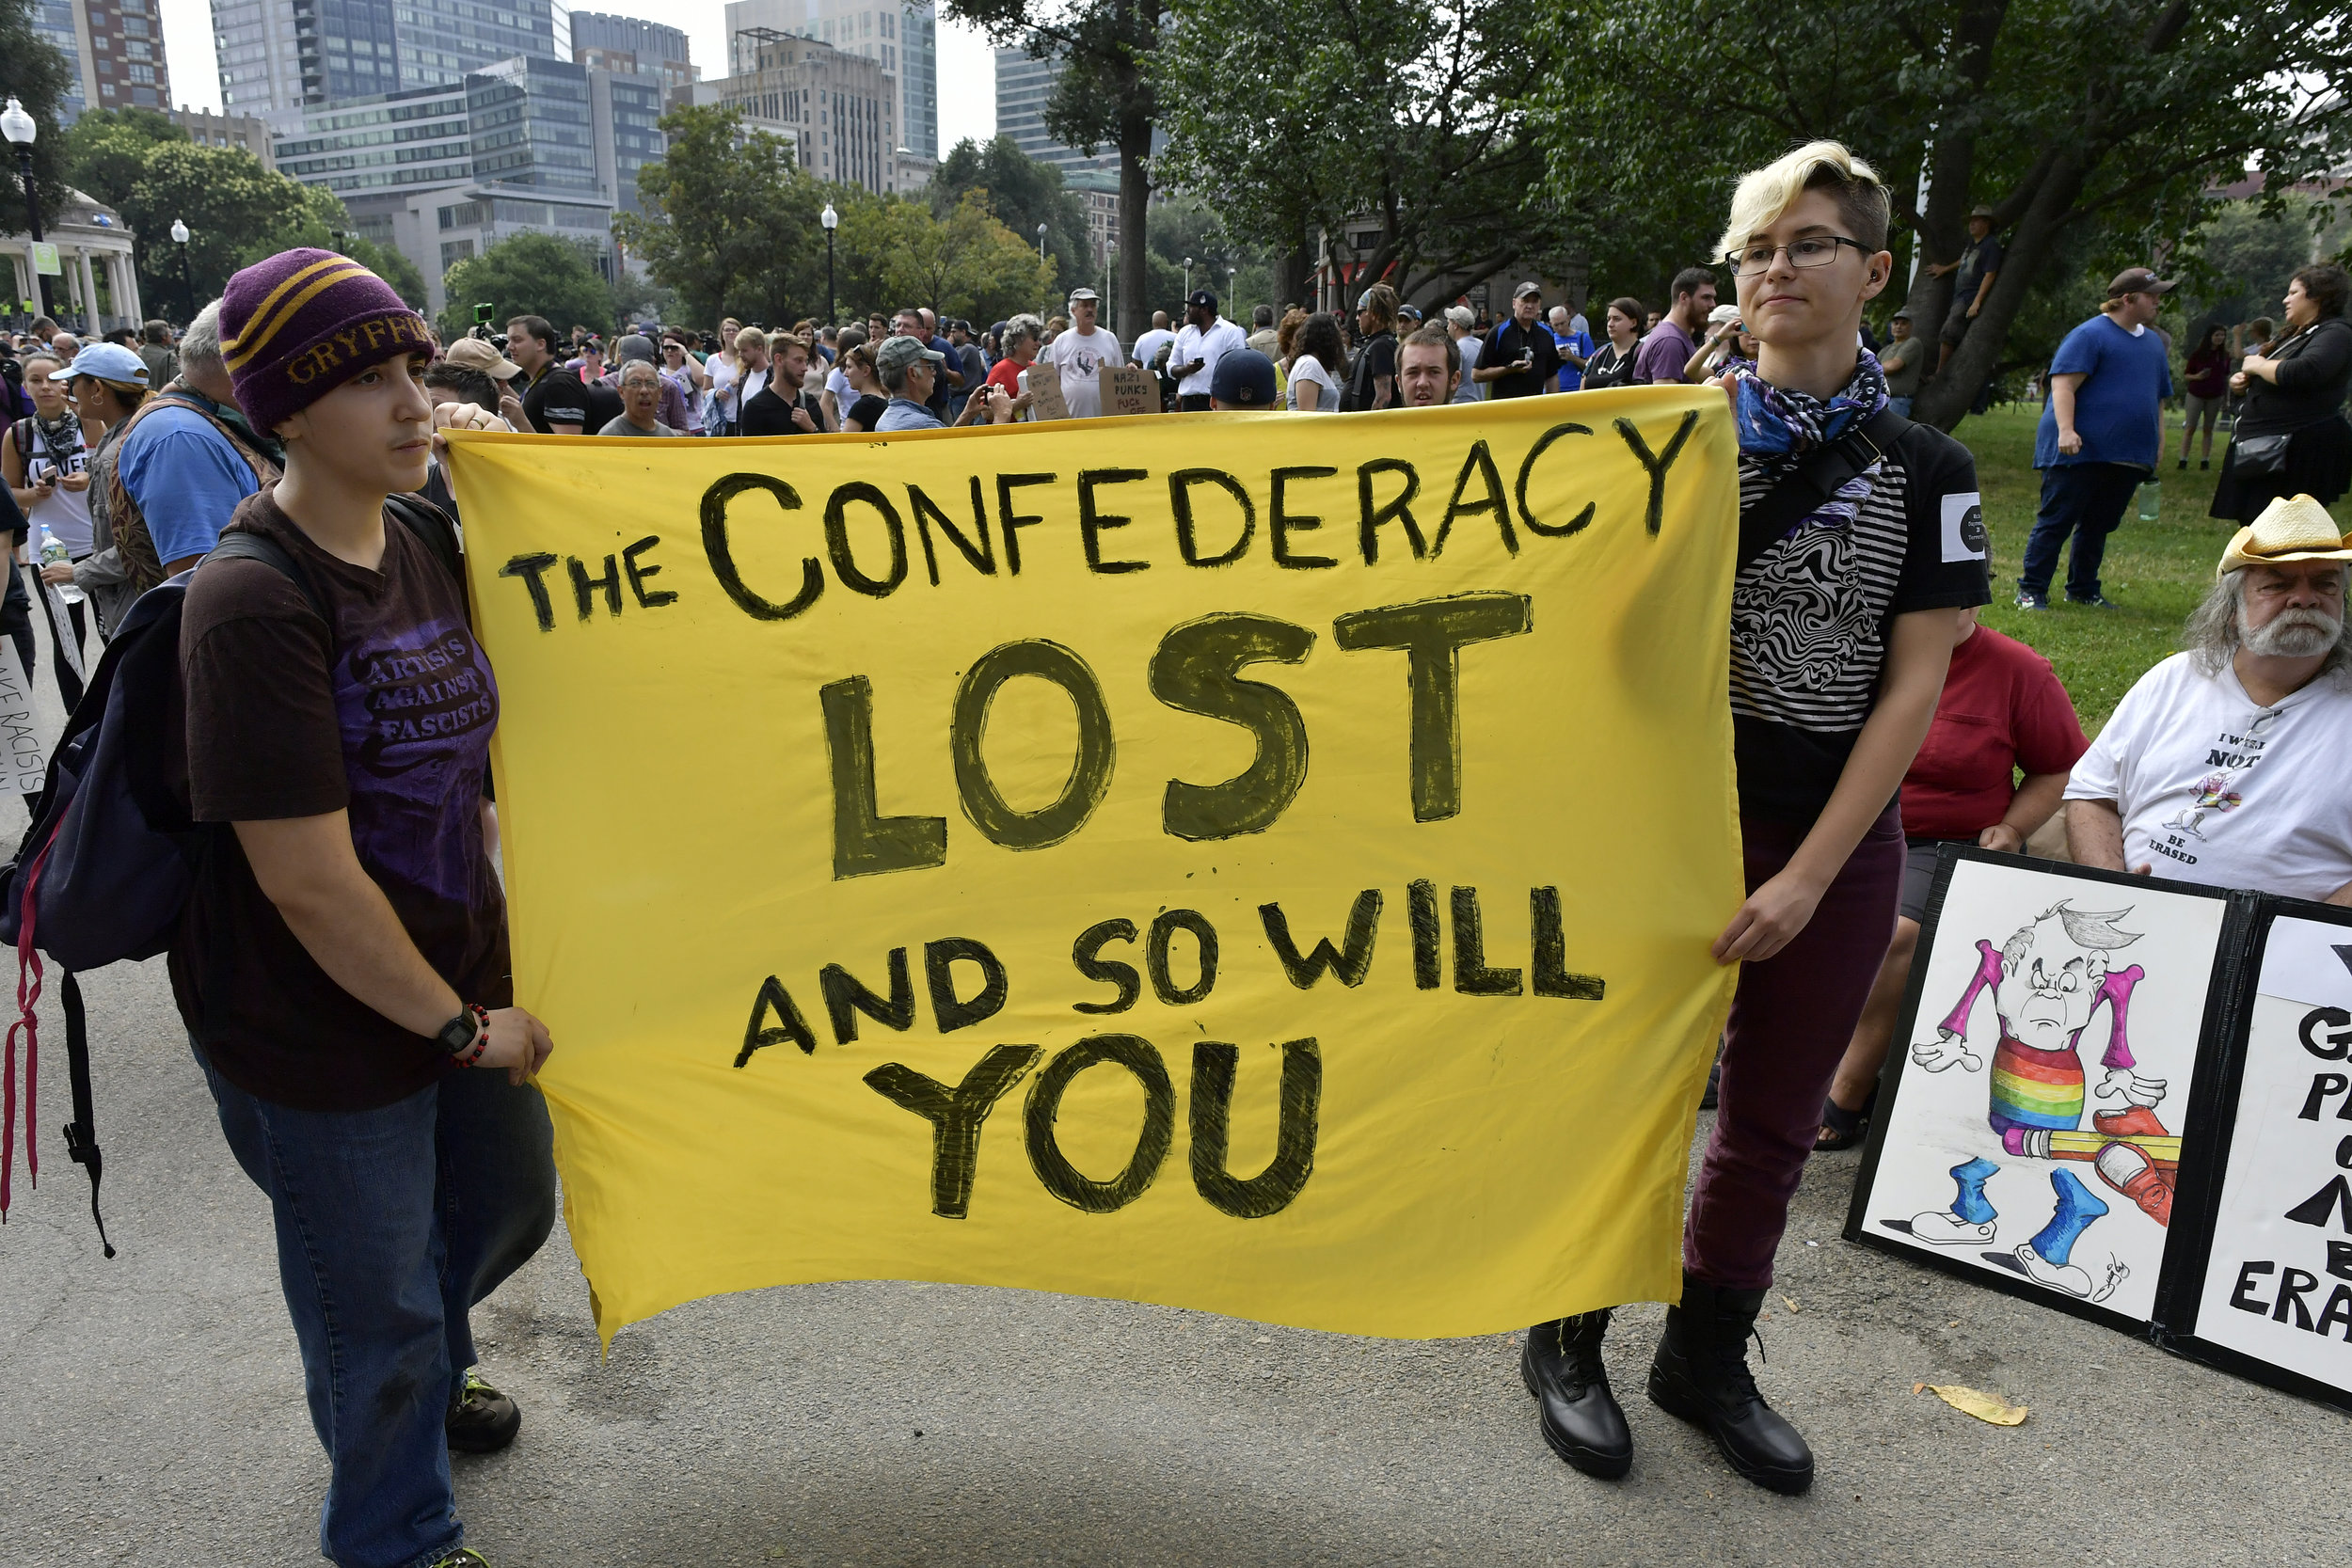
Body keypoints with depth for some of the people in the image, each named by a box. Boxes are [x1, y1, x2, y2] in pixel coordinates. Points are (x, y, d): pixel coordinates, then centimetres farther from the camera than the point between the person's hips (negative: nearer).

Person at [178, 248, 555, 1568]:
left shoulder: (418, 554, 2)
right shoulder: (256, 602, -24)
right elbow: (307, 879, -26)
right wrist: (458, 1025, -16)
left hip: (461, 984, 8)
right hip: (322, 1031, -7)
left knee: (509, 1204, 27)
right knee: (379, 1306, 14)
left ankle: (427, 1368, 60)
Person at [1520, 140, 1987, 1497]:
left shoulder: (1925, 470, 0)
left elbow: (1915, 685, -5)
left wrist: (1809, 875, -11)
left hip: (1838, 838, 2)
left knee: (1775, 1118, 13)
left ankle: (1707, 1355, 34)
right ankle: (1569, 1340, 27)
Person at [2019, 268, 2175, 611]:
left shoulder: (2153, 342, 19)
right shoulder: (2091, 335, -7)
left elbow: (2158, 398, 26)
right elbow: (2063, 384, -16)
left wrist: (2158, 441, 20)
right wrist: (2066, 429, -27)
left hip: (2127, 456, 7)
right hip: (2079, 451, -7)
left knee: (2097, 528, 11)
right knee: (2055, 522, -4)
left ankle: (2083, 590, 20)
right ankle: (2031, 590, 0)